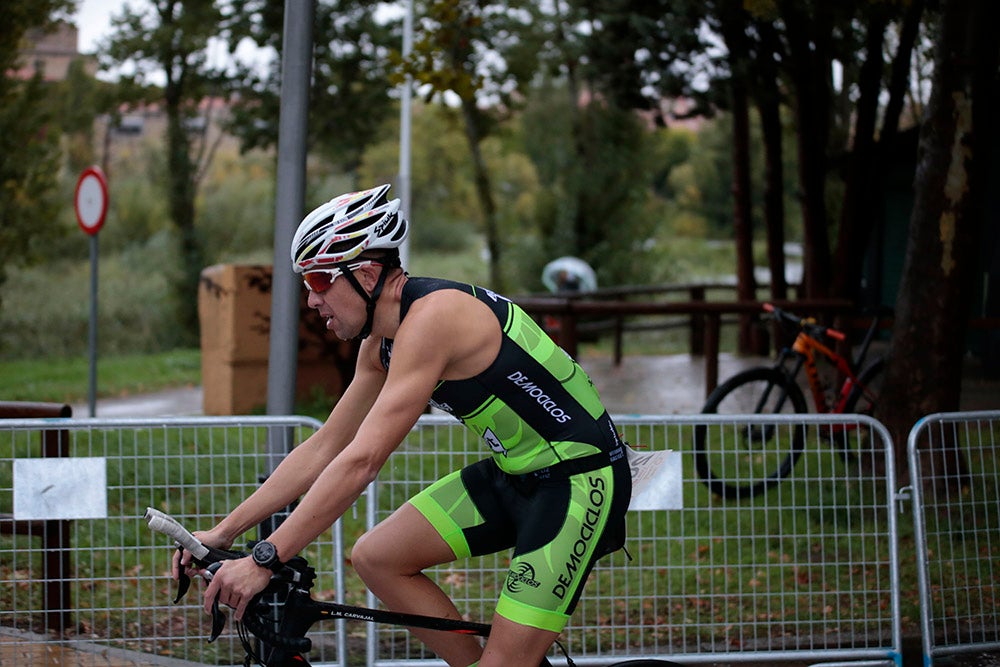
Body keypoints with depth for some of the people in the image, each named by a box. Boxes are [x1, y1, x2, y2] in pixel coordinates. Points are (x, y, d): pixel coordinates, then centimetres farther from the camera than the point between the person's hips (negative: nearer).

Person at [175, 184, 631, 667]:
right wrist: (224, 532, 8)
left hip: (579, 478, -9)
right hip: (515, 471, 9)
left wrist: (265, 560, -28)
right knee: (375, 558, 0)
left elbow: (361, 461, -29)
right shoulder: (381, 343, 5)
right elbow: (323, 450, 12)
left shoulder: (431, 317, -25)